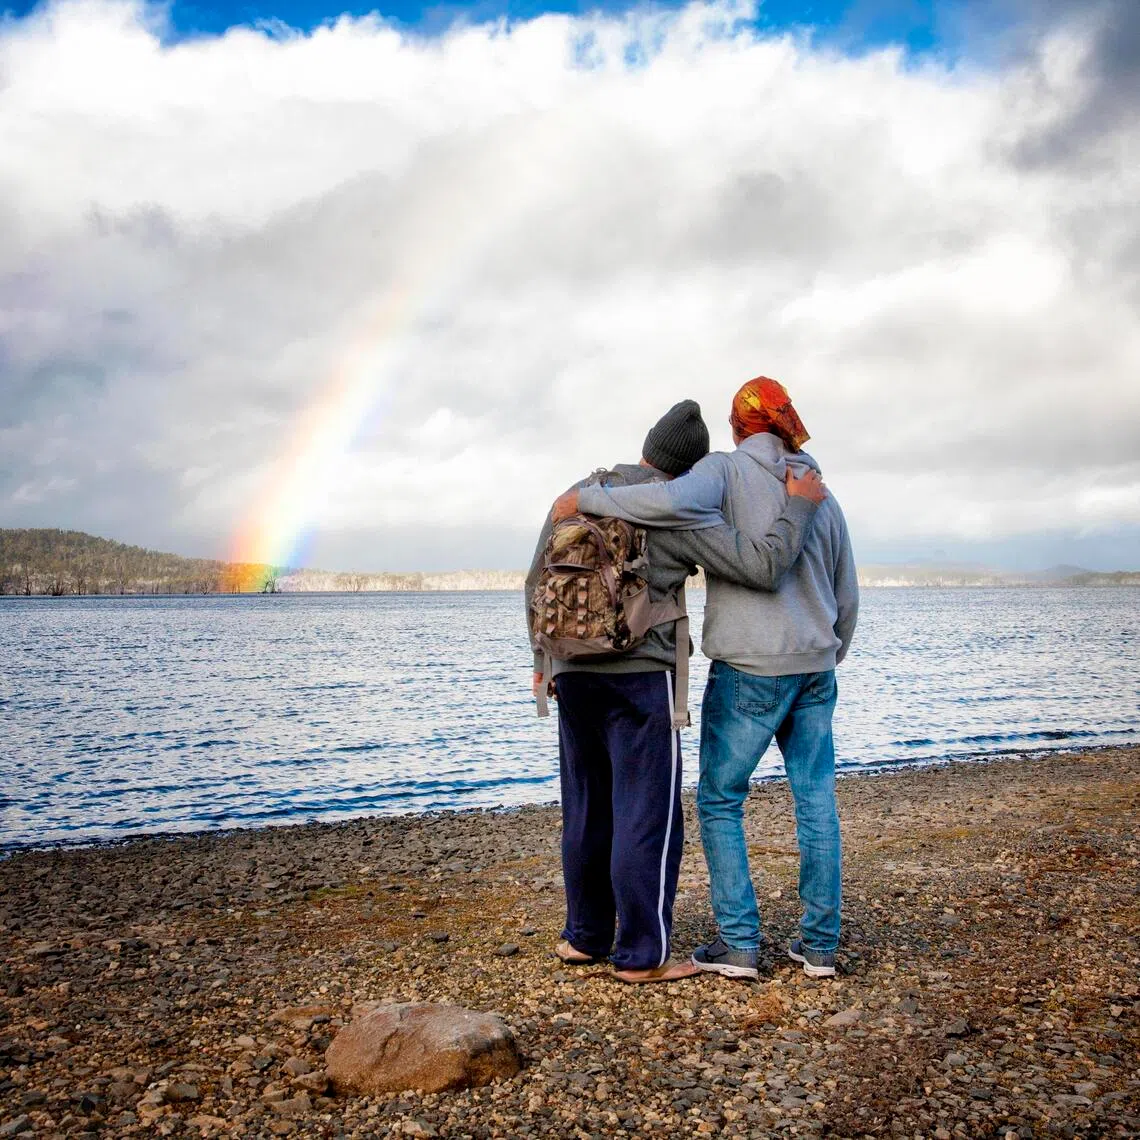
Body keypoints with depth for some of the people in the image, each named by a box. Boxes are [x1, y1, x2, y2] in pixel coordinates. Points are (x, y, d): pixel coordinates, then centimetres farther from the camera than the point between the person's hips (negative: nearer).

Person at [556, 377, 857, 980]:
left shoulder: (726, 469, -6)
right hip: (814, 670, 6)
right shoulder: (822, 496, 12)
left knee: (720, 800, 6)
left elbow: (676, 501, -30)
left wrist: (588, 498, -19)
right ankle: (819, 943, 13)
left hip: (749, 669, -5)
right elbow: (847, 600, 16)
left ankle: (738, 942, 4)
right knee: (817, 802, 9)